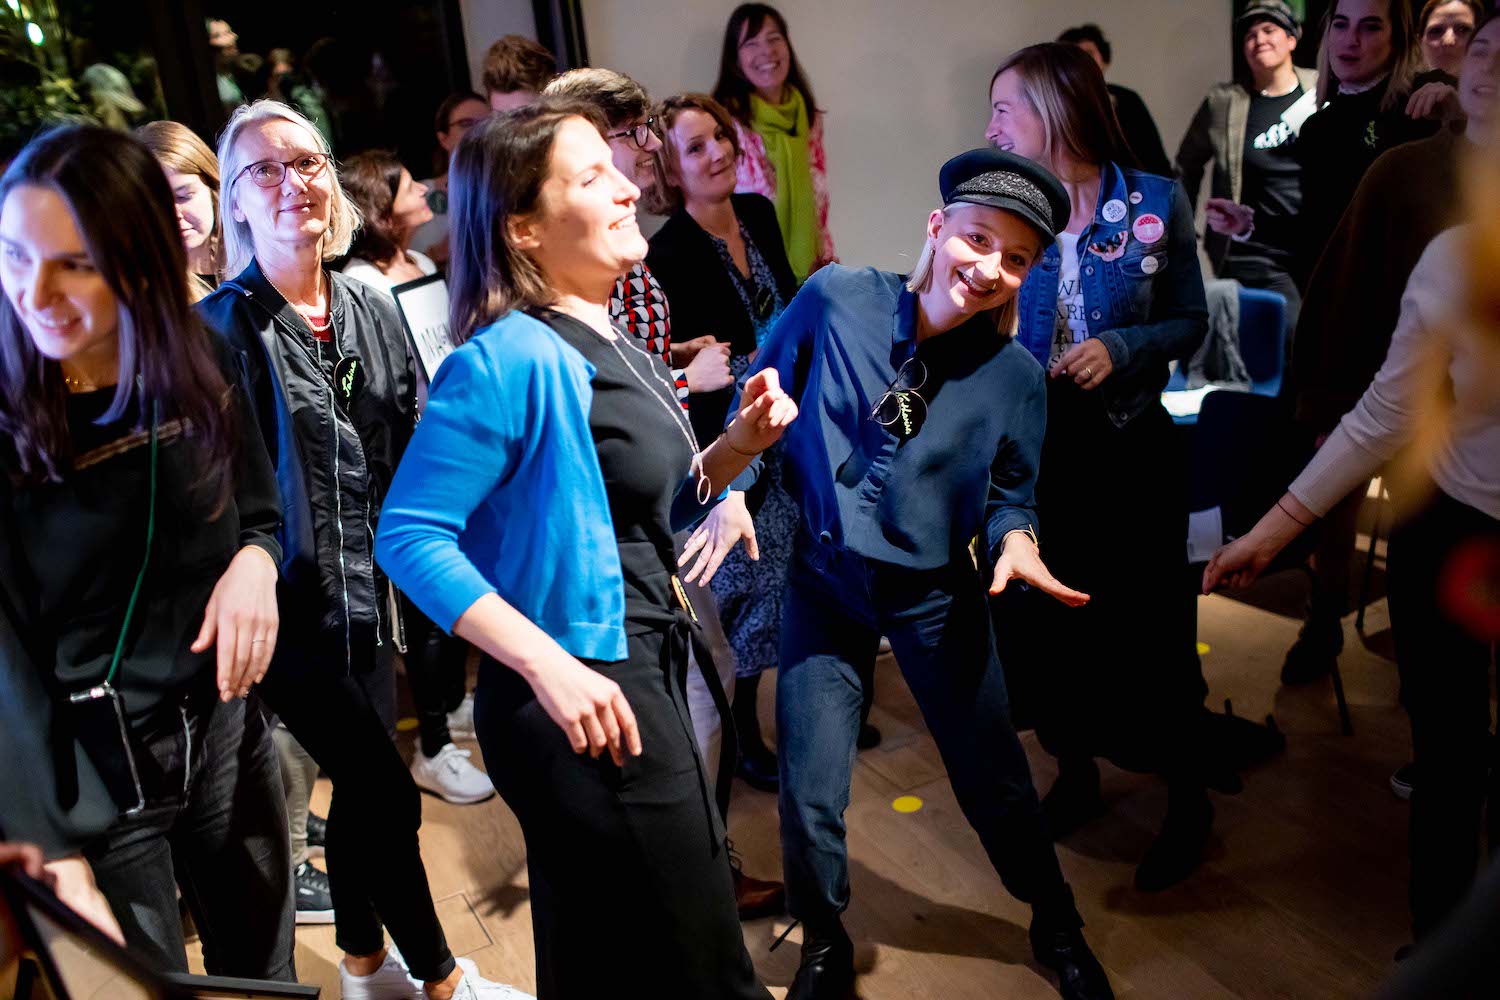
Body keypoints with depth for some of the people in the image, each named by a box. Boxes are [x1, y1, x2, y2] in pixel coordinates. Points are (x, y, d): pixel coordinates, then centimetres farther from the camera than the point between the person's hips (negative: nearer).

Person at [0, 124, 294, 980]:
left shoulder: (203, 370, -5)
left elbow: (262, 515, 9)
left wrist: (256, 561, -15)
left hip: (225, 732, 4)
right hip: (88, 767, -3)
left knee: (265, 971, 21)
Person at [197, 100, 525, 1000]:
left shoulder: (372, 309, 6)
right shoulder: (220, 325, -11)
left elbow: (414, 448, 10)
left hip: (362, 592, 6)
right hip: (287, 604, -6)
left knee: (356, 785, 19)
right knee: (388, 790, -2)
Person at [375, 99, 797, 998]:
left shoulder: (610, 341, 9)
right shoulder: (512, 358, -18)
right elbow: (410, 535, -22)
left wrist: (740, 444, 0)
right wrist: (550, 666, -28)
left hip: (646, 671, 9)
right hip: (581, 700, -9)